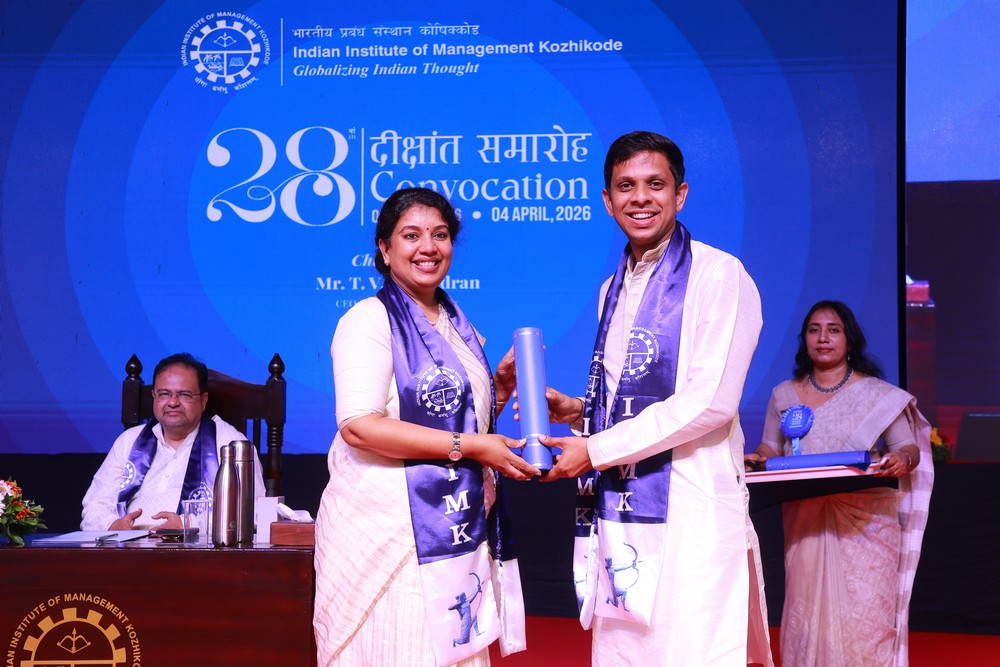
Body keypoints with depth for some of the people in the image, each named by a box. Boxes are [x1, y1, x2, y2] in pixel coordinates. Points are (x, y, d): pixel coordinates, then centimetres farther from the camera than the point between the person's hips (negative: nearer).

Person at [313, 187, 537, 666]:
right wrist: (469, 446, -18)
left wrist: (502, 384, 5)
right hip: (389, 527, -7)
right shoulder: (370, 319, -9)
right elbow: (359, 426, -20)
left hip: (456, 527, 7)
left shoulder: (458, 326, 15)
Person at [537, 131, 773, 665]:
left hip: (689, 510, -7)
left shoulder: (718, 275, -6)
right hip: (617, 511, 7)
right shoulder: (614, 289, 18)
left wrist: (595, 449, -11)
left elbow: (711, 402, -14)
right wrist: (577, 412, 4)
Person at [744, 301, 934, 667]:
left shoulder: (878, 394, 4)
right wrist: (758, 459, -7)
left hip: (865, 523, -2)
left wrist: (903, 459, -20)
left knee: (863, 616, -7)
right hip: (806, 524, 2)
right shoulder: (783, 395, 11)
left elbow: (909, 447, 3)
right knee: (808, 613, 1)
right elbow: (771, 448, 15)